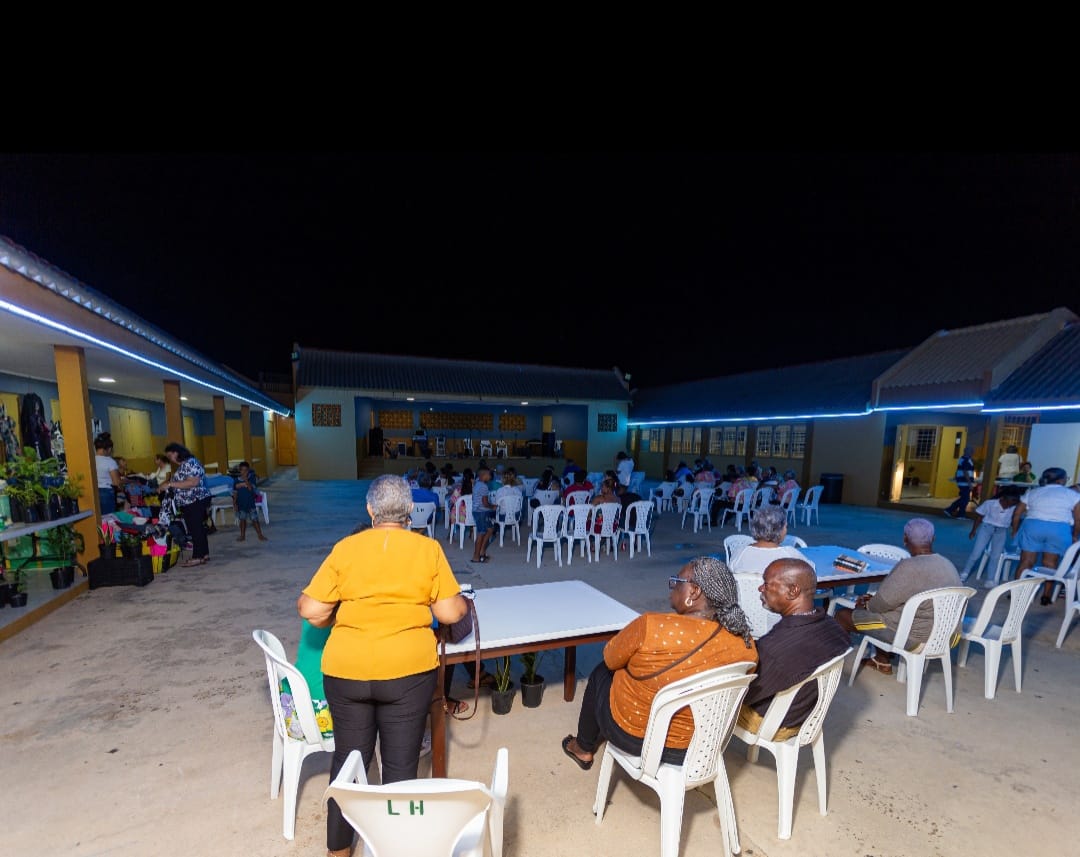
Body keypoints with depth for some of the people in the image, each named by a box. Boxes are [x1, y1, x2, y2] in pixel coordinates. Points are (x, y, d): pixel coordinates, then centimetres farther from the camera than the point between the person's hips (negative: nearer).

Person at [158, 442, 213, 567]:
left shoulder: (190, 462, -15)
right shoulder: (181, 466, 16)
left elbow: (193, 482, -26)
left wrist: (170, 484, -24)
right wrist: (165, 487, 12)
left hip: (196, 501, -10)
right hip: (188, 504, 10)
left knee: (196, 529, -5)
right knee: (197, 529, 12)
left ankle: (197, 557, 0)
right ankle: (204, 554, 18)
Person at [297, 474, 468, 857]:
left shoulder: (345, 548, -6)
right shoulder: (428, 549, -9)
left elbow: (311, 610, -7)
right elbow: (450, 612, -10)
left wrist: (332, 622, 14)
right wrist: (464, 603, 11)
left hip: (346, 671, 2)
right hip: (408, 670, -2)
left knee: (348, 758, 23)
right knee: (400, 764, 15)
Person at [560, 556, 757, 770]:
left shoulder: (652, 627, -32)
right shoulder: (745, 643, -18)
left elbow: (610, 659, -14)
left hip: (634, 736, -4)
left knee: (601, 672, 24)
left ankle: (584, 749, 44)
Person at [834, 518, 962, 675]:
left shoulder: (909, 568, -27)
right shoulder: (948, 564, 2)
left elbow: (883, 602, -18)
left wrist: (867, 605, 3)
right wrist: (874, 600, 12)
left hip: (914, 636, -9)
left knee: (843, 614, 2)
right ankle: (883, 661, 31)